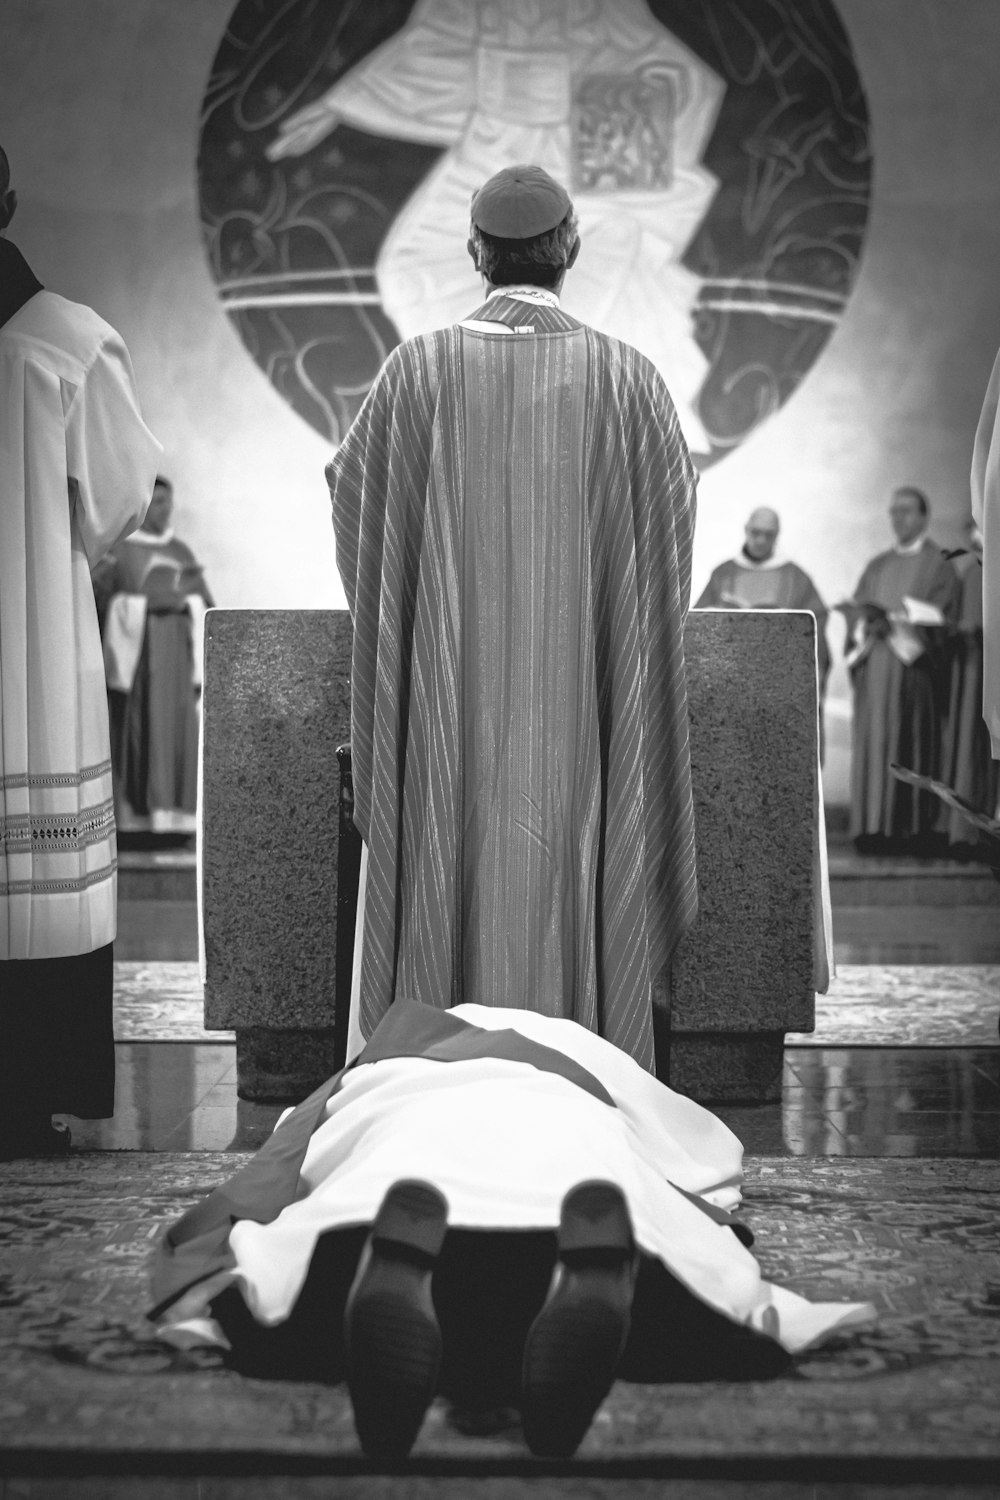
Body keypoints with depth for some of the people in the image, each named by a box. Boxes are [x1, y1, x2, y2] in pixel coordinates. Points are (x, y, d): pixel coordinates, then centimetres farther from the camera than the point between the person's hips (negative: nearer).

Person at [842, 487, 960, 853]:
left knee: (914, 746, -6)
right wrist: (868, 624, -8)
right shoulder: (877, 566, 19)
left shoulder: (938, 565, 5)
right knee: (874, 743, -4)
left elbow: (938, 618, -6)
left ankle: (916, 829, -3)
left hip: (915, 668, -4)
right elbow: (856, 610, 13)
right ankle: (874, 827, -5)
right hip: (875, 670, 4)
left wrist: (893, 621, -14)